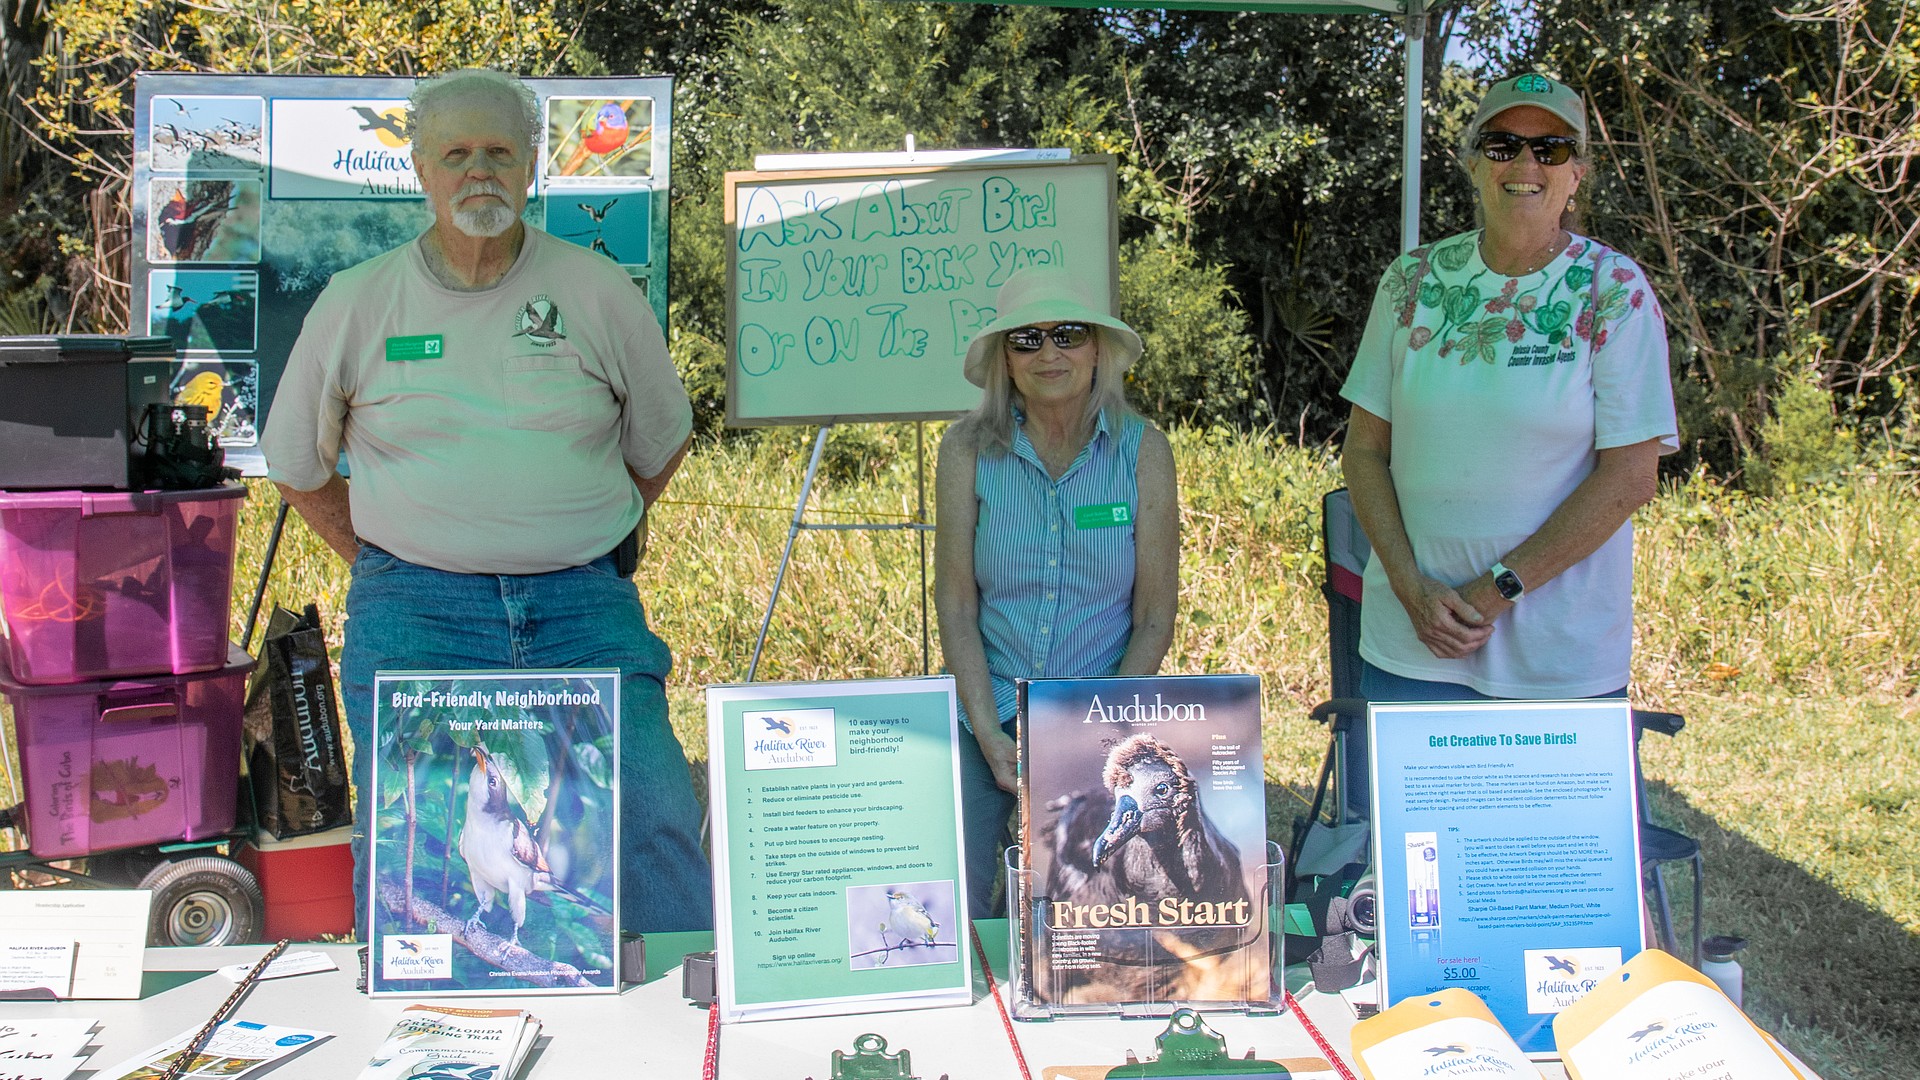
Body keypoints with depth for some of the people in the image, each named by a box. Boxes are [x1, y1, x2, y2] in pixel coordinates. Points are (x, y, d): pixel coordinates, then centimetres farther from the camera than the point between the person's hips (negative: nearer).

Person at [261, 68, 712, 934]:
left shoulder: (599, 293, 5)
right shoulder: (356, 302, 5)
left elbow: (660, 442, 17)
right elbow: (296, 467, 17)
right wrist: (389, 567, 11)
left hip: (584, 608, 0)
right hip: (414, 614, 1)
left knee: (653, 827, -8)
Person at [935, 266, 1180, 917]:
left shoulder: (1142, 451, -5)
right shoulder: (969, 448, -4)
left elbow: (1155, 620, -3)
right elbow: (955, 603, -3)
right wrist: (992, 738, -12)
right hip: (988, 716, 0)